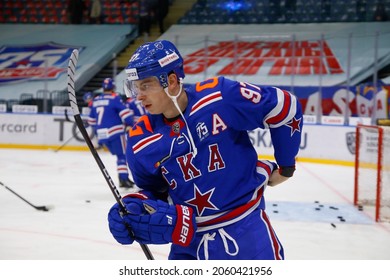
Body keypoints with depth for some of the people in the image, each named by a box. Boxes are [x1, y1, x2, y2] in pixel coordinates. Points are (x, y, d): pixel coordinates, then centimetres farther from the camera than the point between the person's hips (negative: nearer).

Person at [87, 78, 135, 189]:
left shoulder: (96, 100, 15)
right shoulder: (115, 98, -5)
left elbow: (92, 120, 22)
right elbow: (125, 112, -15)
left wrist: (98, 131, 32)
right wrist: (130, 125, -3)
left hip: (102, 134, 7)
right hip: (115, 132, -7)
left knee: (119, 155, 17)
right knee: (122, 155, -4)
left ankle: (123, 178, 14)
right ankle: (123, 178, -14)